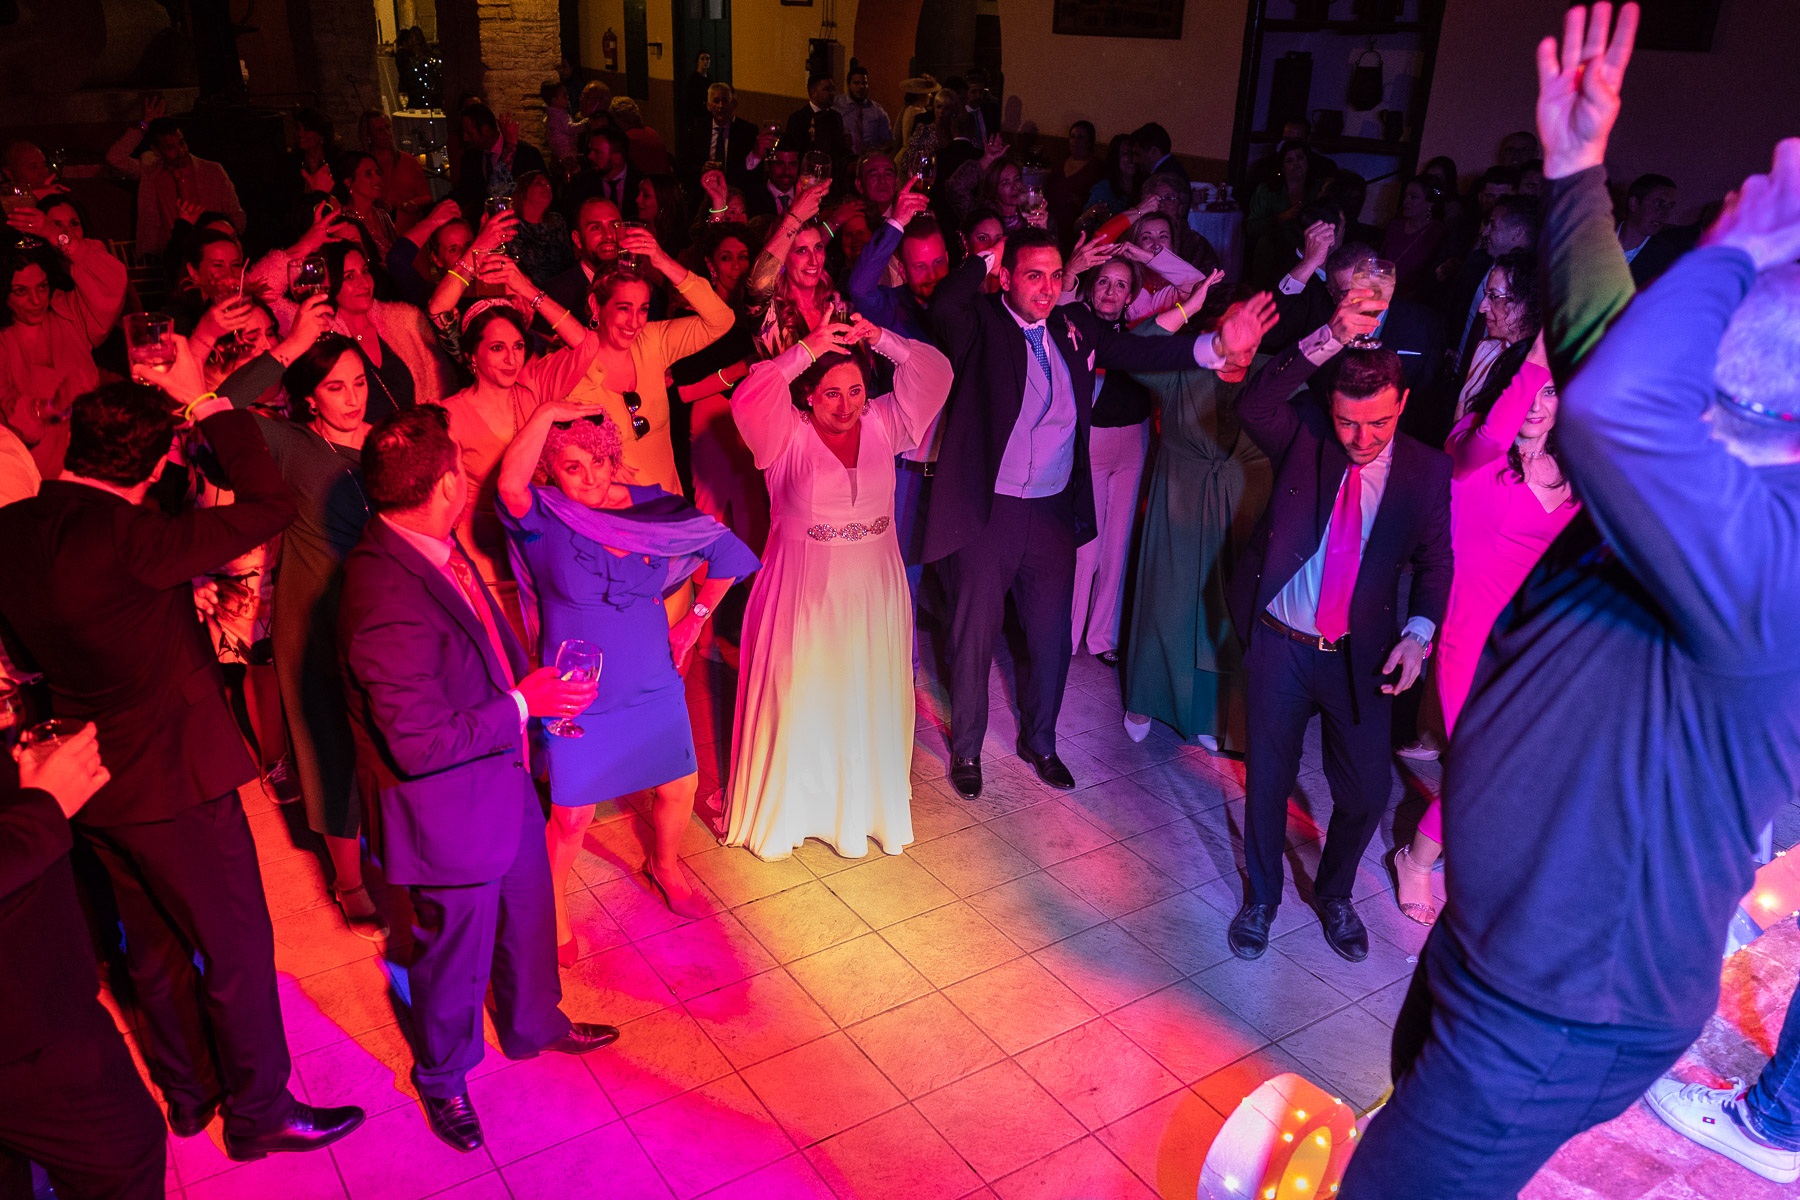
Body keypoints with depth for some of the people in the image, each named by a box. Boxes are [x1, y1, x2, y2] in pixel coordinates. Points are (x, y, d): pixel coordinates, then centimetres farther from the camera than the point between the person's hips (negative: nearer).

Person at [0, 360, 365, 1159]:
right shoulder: (122, 539, -29)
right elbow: (271, 506, -26)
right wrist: (206, 404, -17)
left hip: (90, 782, 8)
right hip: (175, 778, -8)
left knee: (155, 949, 24)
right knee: (238, 953, 10)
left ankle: (187, 1092, 43)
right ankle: (259, 1114, 25)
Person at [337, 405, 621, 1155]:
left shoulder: (433, 545, -7)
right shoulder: (388, 603, -36)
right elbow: (420, 744, -30)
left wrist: (534, 686, 3)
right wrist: (522, 704, -22)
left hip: (505, 776, 8)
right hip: (451, 811, -8)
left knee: (528, 914, 28)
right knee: (455, 951, 17)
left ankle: (534, 1025, 55)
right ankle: (442, 1075, 46)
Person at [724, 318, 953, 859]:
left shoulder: (881, 425, 2)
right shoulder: (788, 434, -8)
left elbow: (934, 374, -1)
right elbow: (747, 402, -27)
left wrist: (884, 341, -14)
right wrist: (803, 351, -29)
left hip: (874, 592, 4)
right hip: (804, 591, -3)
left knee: (868, 702, 14)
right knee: (797, 699, 6)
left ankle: (865, 804, 33)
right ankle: (782, 809, 25)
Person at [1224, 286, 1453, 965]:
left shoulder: (1426, 470, -4)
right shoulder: (1303, 436, -8)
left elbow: (1434, 561, 5)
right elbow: (1253, 406, -29)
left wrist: (1418, 631, -12)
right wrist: (1331, 338, -38)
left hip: (1361, 655, 1)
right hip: (1280, 647, -1)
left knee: (1367, 791, 8)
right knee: (1267, 779, 13)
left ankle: (1334, 894, 38)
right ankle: (1261, 897, 37)